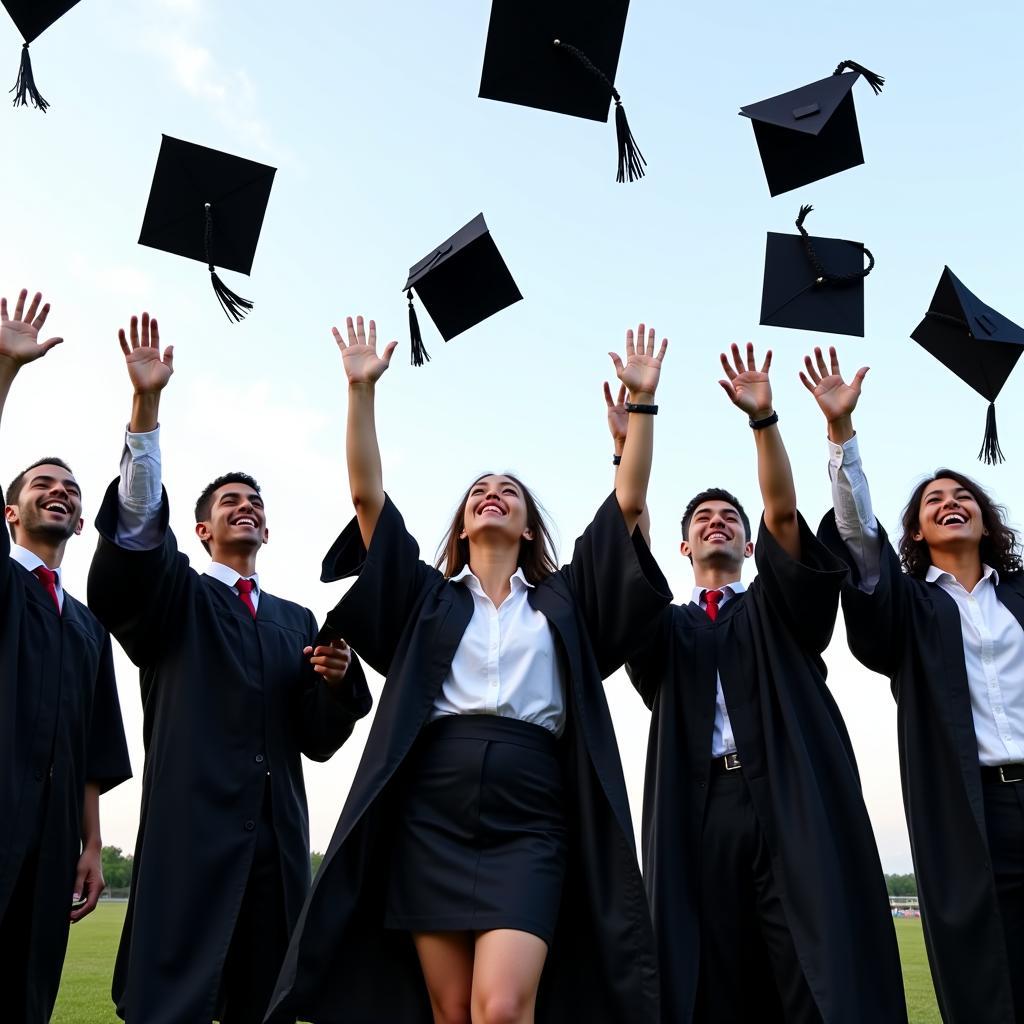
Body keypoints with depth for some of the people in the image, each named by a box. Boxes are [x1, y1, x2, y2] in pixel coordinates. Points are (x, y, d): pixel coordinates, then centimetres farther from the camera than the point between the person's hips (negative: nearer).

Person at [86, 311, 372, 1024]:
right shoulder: (173, 596, 9)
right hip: (190, 833, -4)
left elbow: (319, 740, 13)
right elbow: (138, 526, -12)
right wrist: (146, 405, -22)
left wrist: (335, 679, -8)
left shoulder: (297, 621, 19)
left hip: (278, 839, 4)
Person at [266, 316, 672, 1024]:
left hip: (529, 818, -1)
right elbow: (367, 495, 6)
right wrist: (362, 388, 2)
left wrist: (644, 401, 2)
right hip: (431, 813, 1)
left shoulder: (562, 602, 15)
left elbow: (629, 505, 8)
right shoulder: (425, 596, 15)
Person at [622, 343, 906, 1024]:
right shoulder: (665, 629, 20)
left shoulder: (780, 610, 19)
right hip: (699, 814, 1)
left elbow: (784, 511, 3)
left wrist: (763, 418, -9)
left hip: (793, 806, -1)